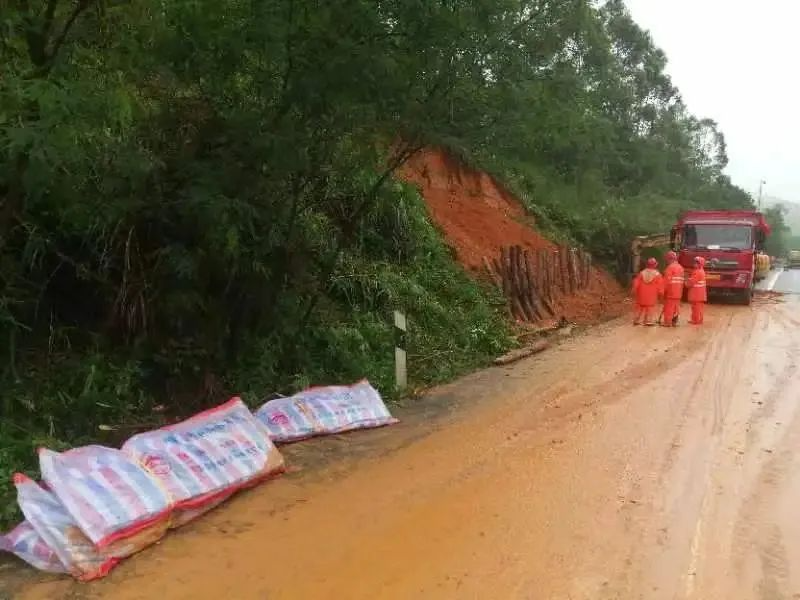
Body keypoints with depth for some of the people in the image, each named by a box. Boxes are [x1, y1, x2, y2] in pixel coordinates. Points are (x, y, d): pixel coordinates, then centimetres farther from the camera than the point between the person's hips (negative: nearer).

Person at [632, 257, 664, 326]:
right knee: (650, 308, 2)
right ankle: (648, 321, -3)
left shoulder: (642, 273, 1)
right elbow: (660, 286, -9)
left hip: (642, 295, 3)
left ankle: (637, 320, 12)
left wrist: (635, 292, 10)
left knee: (640, 308, 12)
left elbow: (636, 283, 2)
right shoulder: (657, 275, -7)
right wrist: (661, 293, 1)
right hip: (651, 296, -3)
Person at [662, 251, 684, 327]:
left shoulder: (670, 267, -13)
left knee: (669, 308, -3)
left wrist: (663, 290, -9)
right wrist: (681, 290, 20)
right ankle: (674, 321, 16)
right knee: (675, 307, 12)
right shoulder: (680, 267, 14)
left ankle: (667, 322, -2)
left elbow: (667, 280, -16)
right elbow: (681, 280, 16)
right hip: (678, 292, 8)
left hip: (670, 291, -8)